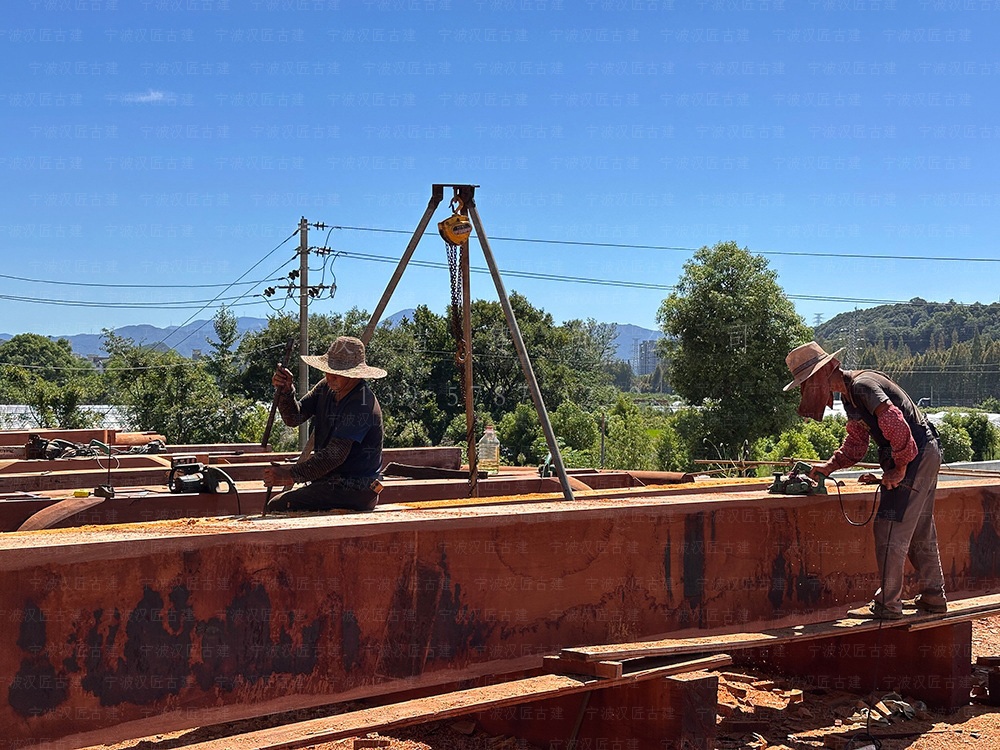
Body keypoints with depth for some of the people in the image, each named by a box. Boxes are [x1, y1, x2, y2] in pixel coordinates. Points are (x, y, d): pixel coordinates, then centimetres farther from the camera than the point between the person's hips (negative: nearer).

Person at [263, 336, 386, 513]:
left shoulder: (362, 405, -22)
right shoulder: (327, 387, 6)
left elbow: (335, 454, -27)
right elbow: (294, 418, 4)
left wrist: (291, 475, -29)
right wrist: (286, 390, -16)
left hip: (354, 490, -9)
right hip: (332, 481, 9)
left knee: (277, 507, -15)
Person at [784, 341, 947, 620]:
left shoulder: (863, 385, -19)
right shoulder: (849, 394, 14)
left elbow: (896, 425, -27)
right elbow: (855, 444, 18)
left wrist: (899, 469, -18)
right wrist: (828, 467, 5)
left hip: (916, 454, -10)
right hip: (924, 455, 10)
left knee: (890, 530, -8)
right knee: (920, 531, 17)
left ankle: (887, 605, -3)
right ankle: (933, 597, 27)